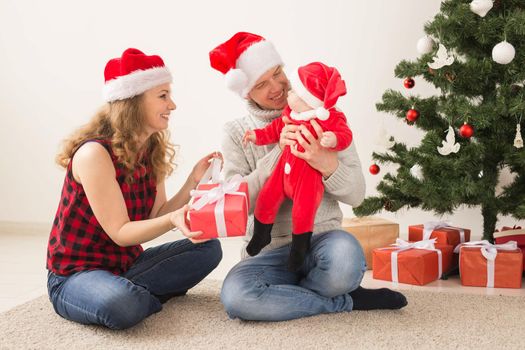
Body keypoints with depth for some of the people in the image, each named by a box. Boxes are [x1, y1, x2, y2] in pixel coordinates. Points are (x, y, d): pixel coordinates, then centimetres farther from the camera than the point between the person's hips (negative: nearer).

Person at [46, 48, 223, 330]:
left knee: (208, 248, -6)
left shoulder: (151, 152, 4)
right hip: (74, 274, -8)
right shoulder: (95, 153, -22)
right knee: (124, 305, -39)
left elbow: (156, 218, -1)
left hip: (126, 264, 8)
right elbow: (120, 232, -21)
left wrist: (193, 181, -12)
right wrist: (173, 220, -37)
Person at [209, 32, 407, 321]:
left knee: (345, 256, -38)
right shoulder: (237, 133, 4)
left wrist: (327, 164, -25)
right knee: (235, 296, -33)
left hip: (321, 239, -1)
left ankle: (283, 295, -3)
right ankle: (348, 302, -11)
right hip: (269, 250, 1)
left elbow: (356, 194, -4)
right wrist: (278, 153, -18)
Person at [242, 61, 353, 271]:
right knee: (266, 200, 2)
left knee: (303, 213, -13)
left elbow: (345, 135, -23)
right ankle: (261, 236, 27)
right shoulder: (289, 112, 4)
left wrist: (333, 139, -43)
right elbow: (276, 128, 19)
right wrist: (257, 136, 16)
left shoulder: (331, 118, -14)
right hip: (285, 167, 6)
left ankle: (299, 248, 13)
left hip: (309, 175, -6)